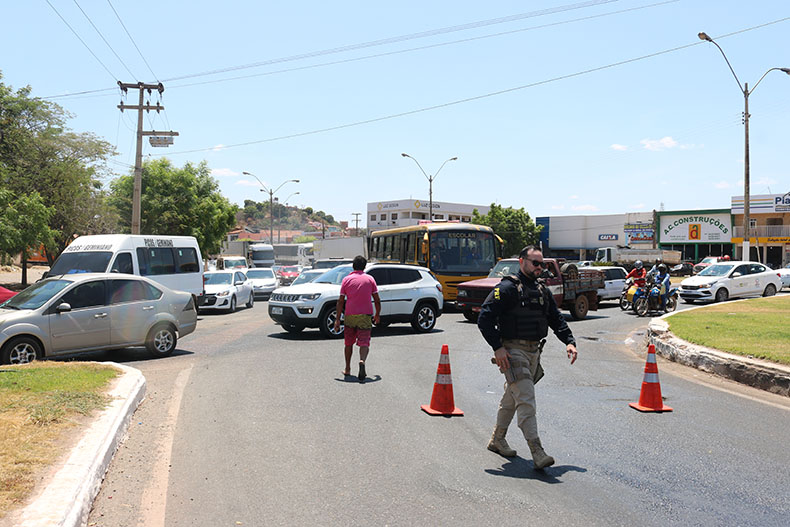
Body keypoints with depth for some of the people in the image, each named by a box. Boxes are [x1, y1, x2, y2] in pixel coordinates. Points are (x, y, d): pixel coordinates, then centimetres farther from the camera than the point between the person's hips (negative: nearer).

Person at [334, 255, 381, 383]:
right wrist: (377, 315, 16)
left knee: (349, 343, 16)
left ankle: (347, 369, 25)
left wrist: (337, 319, 2)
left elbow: (340, 301, -1)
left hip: (350, 315, 1)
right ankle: (362, 361, -32)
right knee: (364, 342, -3)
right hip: (365, 315, -1)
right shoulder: (370, 279, 3)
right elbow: (377, 300, 3)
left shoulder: (346, 280, 2)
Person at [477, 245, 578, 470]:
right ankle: (537, 452, -13)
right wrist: (497, 347, -20)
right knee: (526, 400, -13)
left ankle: (497, 440, 33)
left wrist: (569, 341, 0)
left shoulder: (543, 291, 13)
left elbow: (556, 319, 16)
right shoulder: (507, 288, -11)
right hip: (512, 351, -8)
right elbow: (484, 318, -15)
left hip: (534, 351, 8)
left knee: (513, 398, 18)